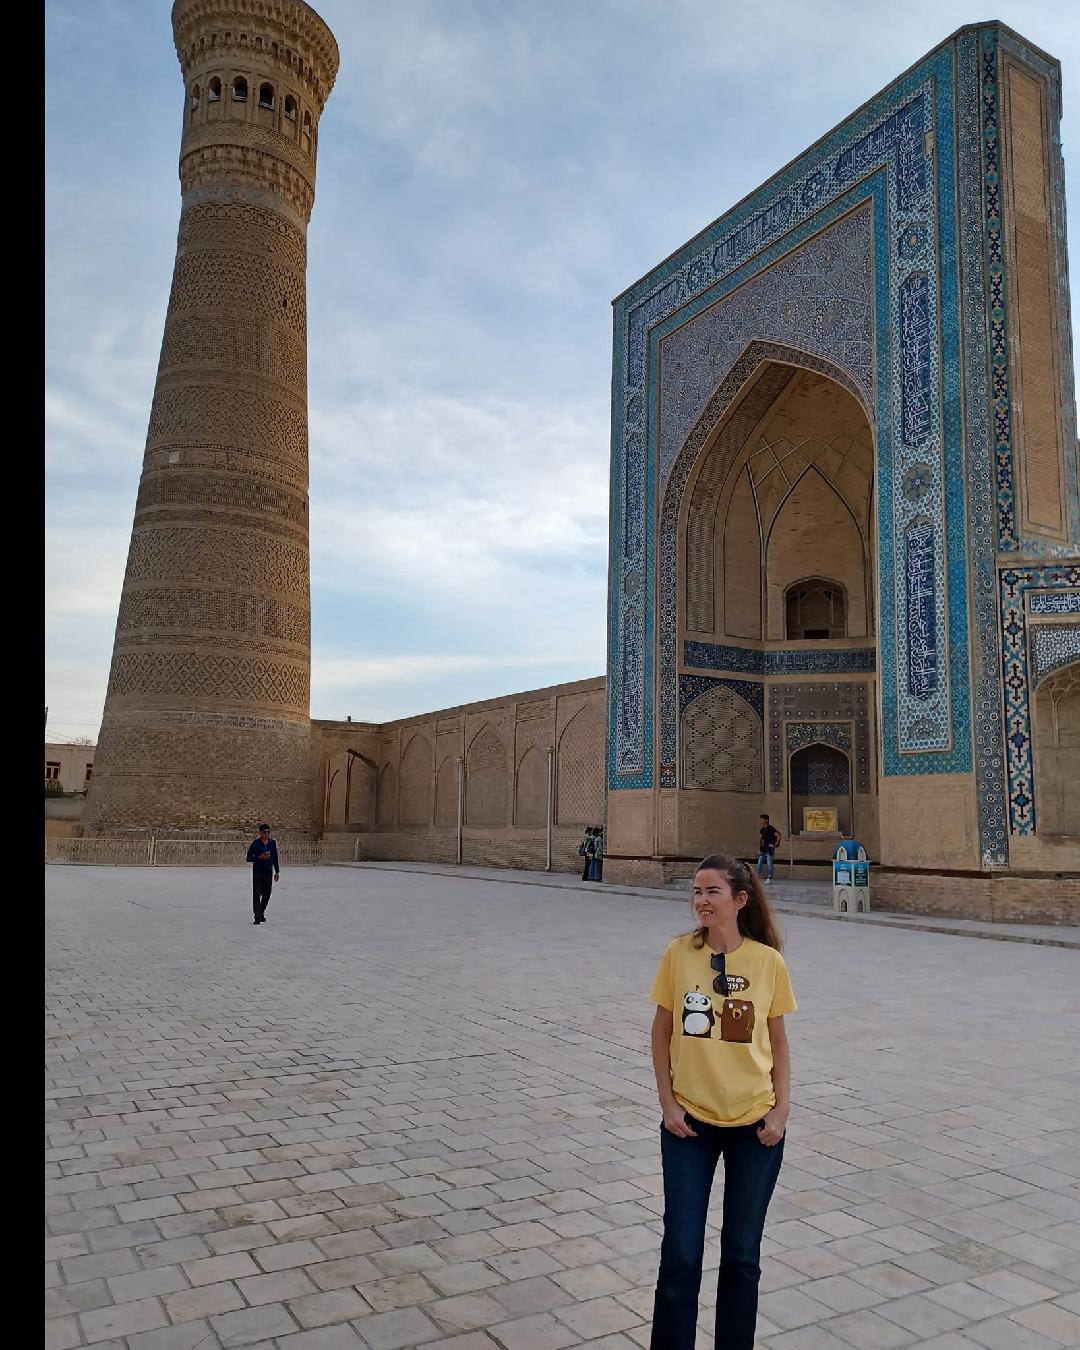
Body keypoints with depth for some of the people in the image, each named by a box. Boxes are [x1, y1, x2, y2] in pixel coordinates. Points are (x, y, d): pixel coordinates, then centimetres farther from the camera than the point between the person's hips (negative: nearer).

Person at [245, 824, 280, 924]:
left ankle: (261, 912, 32)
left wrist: (277, 872, 12)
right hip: (257, 873, -3)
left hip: (269, 873, 4)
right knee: (256, 895, -6)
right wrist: (259, 857, -19)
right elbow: (248, 858, -4)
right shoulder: (255, 843, -7)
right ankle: (257, 917, -2)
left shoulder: (273, 843, 5)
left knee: (266, 895, 11)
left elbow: (275, 858, 12)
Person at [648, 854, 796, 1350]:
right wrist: (667, 1103, -4)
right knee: (681, 1253, 5)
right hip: (689, 1121, 0)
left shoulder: (767, 960, -8)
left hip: (754, 1122, 0)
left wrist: (781, 1109, -3)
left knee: (742, 1254, 14)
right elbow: (662, 1031, 0)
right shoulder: (679, 953, -8)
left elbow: (778, 1041, 2)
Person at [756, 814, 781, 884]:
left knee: (769, 864, -4)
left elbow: (779, 836, -17)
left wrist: (775, 844, -14)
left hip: (769, 850, -7)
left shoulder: (771, 829, -10)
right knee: (759, 864, 6)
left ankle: (769, 879, 1)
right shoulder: (762, 830, 12)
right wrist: (759, 849, 13)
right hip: (763, 850, 7)